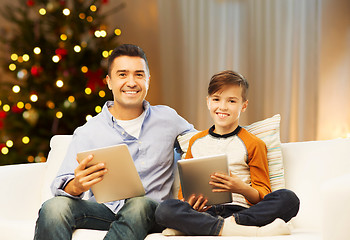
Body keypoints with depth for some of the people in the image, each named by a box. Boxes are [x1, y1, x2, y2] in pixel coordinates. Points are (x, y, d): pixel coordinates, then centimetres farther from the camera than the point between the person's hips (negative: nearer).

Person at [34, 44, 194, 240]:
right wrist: (77, 186, -32)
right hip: (104, 208, -1)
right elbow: (62, 184, -5)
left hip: (149, 210, 1)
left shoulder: (167, 118, 10)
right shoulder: (88, 132, 4)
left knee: (140, 204, -37)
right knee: (54, 207, -33)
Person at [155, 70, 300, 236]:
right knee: (165, 209, -30)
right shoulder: (196, 142, 19)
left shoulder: (253, 144, 11)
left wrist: (242, 189, -15)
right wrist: (188, 203, -3)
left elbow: (263, 195, 8)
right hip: (206, 211, 1)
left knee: (288, 199, -29)